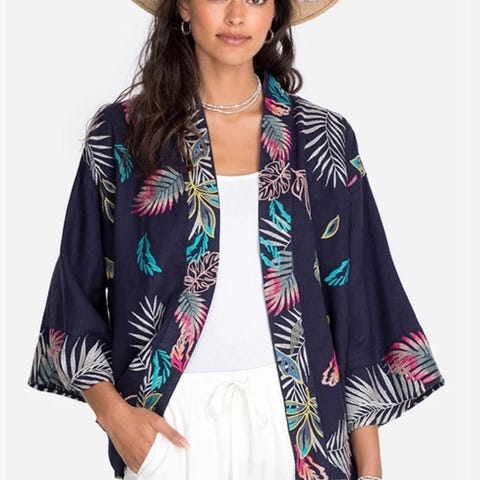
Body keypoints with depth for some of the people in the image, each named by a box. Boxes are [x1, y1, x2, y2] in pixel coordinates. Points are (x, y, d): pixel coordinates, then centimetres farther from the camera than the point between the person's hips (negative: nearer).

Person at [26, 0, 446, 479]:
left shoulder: (324, 139, 1)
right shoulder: (120, 134, -1)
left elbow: (356, 300, 1)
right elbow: (77, 289, 3)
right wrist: (111, 410, -9)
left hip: (291, 419, 1)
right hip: (168, 425, -1)